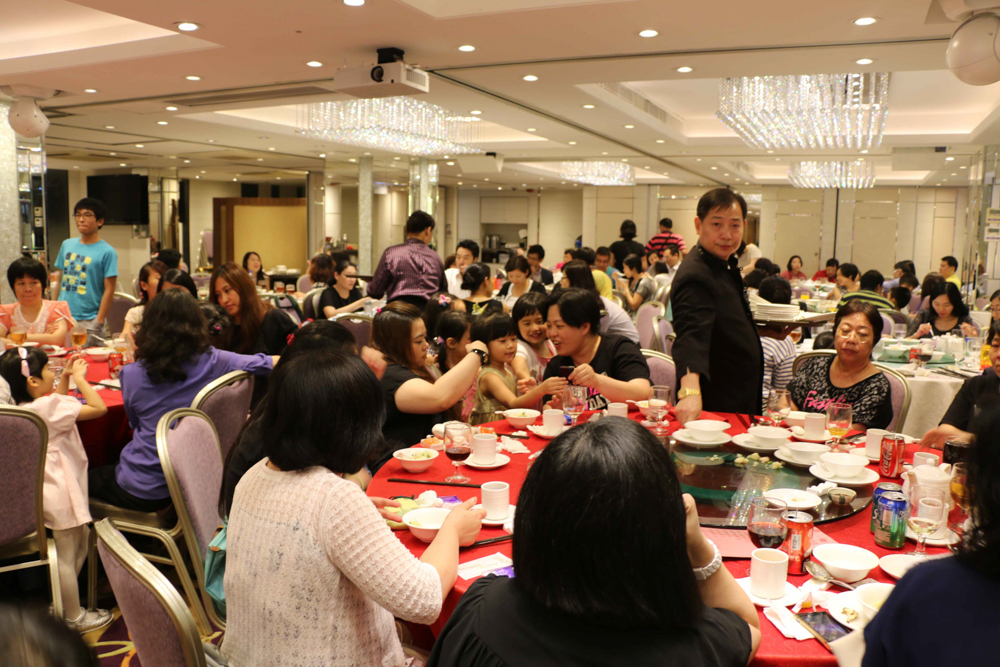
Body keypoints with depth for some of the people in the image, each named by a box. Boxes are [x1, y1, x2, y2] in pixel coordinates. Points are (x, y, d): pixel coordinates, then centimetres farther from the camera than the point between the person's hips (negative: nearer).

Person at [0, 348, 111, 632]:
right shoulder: (50, 406, -22)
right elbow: (99, 408, -26)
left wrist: (66, 376, 16)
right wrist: (79, 378, -14)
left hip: (50, 488, 10)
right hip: (60, 490, -10)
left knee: (81, 541, 23)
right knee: (66, 556, 3)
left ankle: (64, 603, 34)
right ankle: (74, 618, 16)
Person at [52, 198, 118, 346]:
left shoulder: (107, 252, -6)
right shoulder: (67, 245, 12)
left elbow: (109, 289, -9)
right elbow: (59, 279, 18)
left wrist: (99, 322, -14)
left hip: (89, 322, -5)